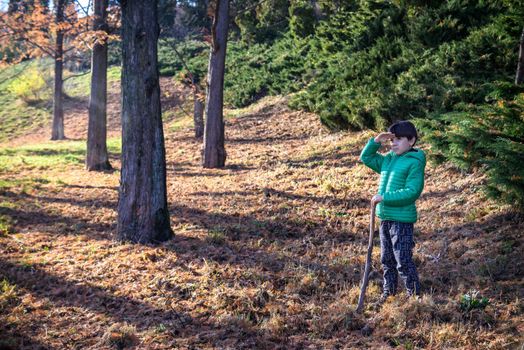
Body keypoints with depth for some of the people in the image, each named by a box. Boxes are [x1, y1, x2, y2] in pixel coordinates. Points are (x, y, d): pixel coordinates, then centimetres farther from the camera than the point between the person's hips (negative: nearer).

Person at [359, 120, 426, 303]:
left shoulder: (415, 162, -14)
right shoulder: (388, 159, 10)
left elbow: (412, 192, -22)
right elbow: (366, 158, 19)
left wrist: (384, 197, -24)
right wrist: (375, 142, 3)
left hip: (402, 220, -8)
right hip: (385, 218, 8)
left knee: (403, 261, -4)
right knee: (387, 259, 18)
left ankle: (414, 294, 9)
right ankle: (388, 292, 31)